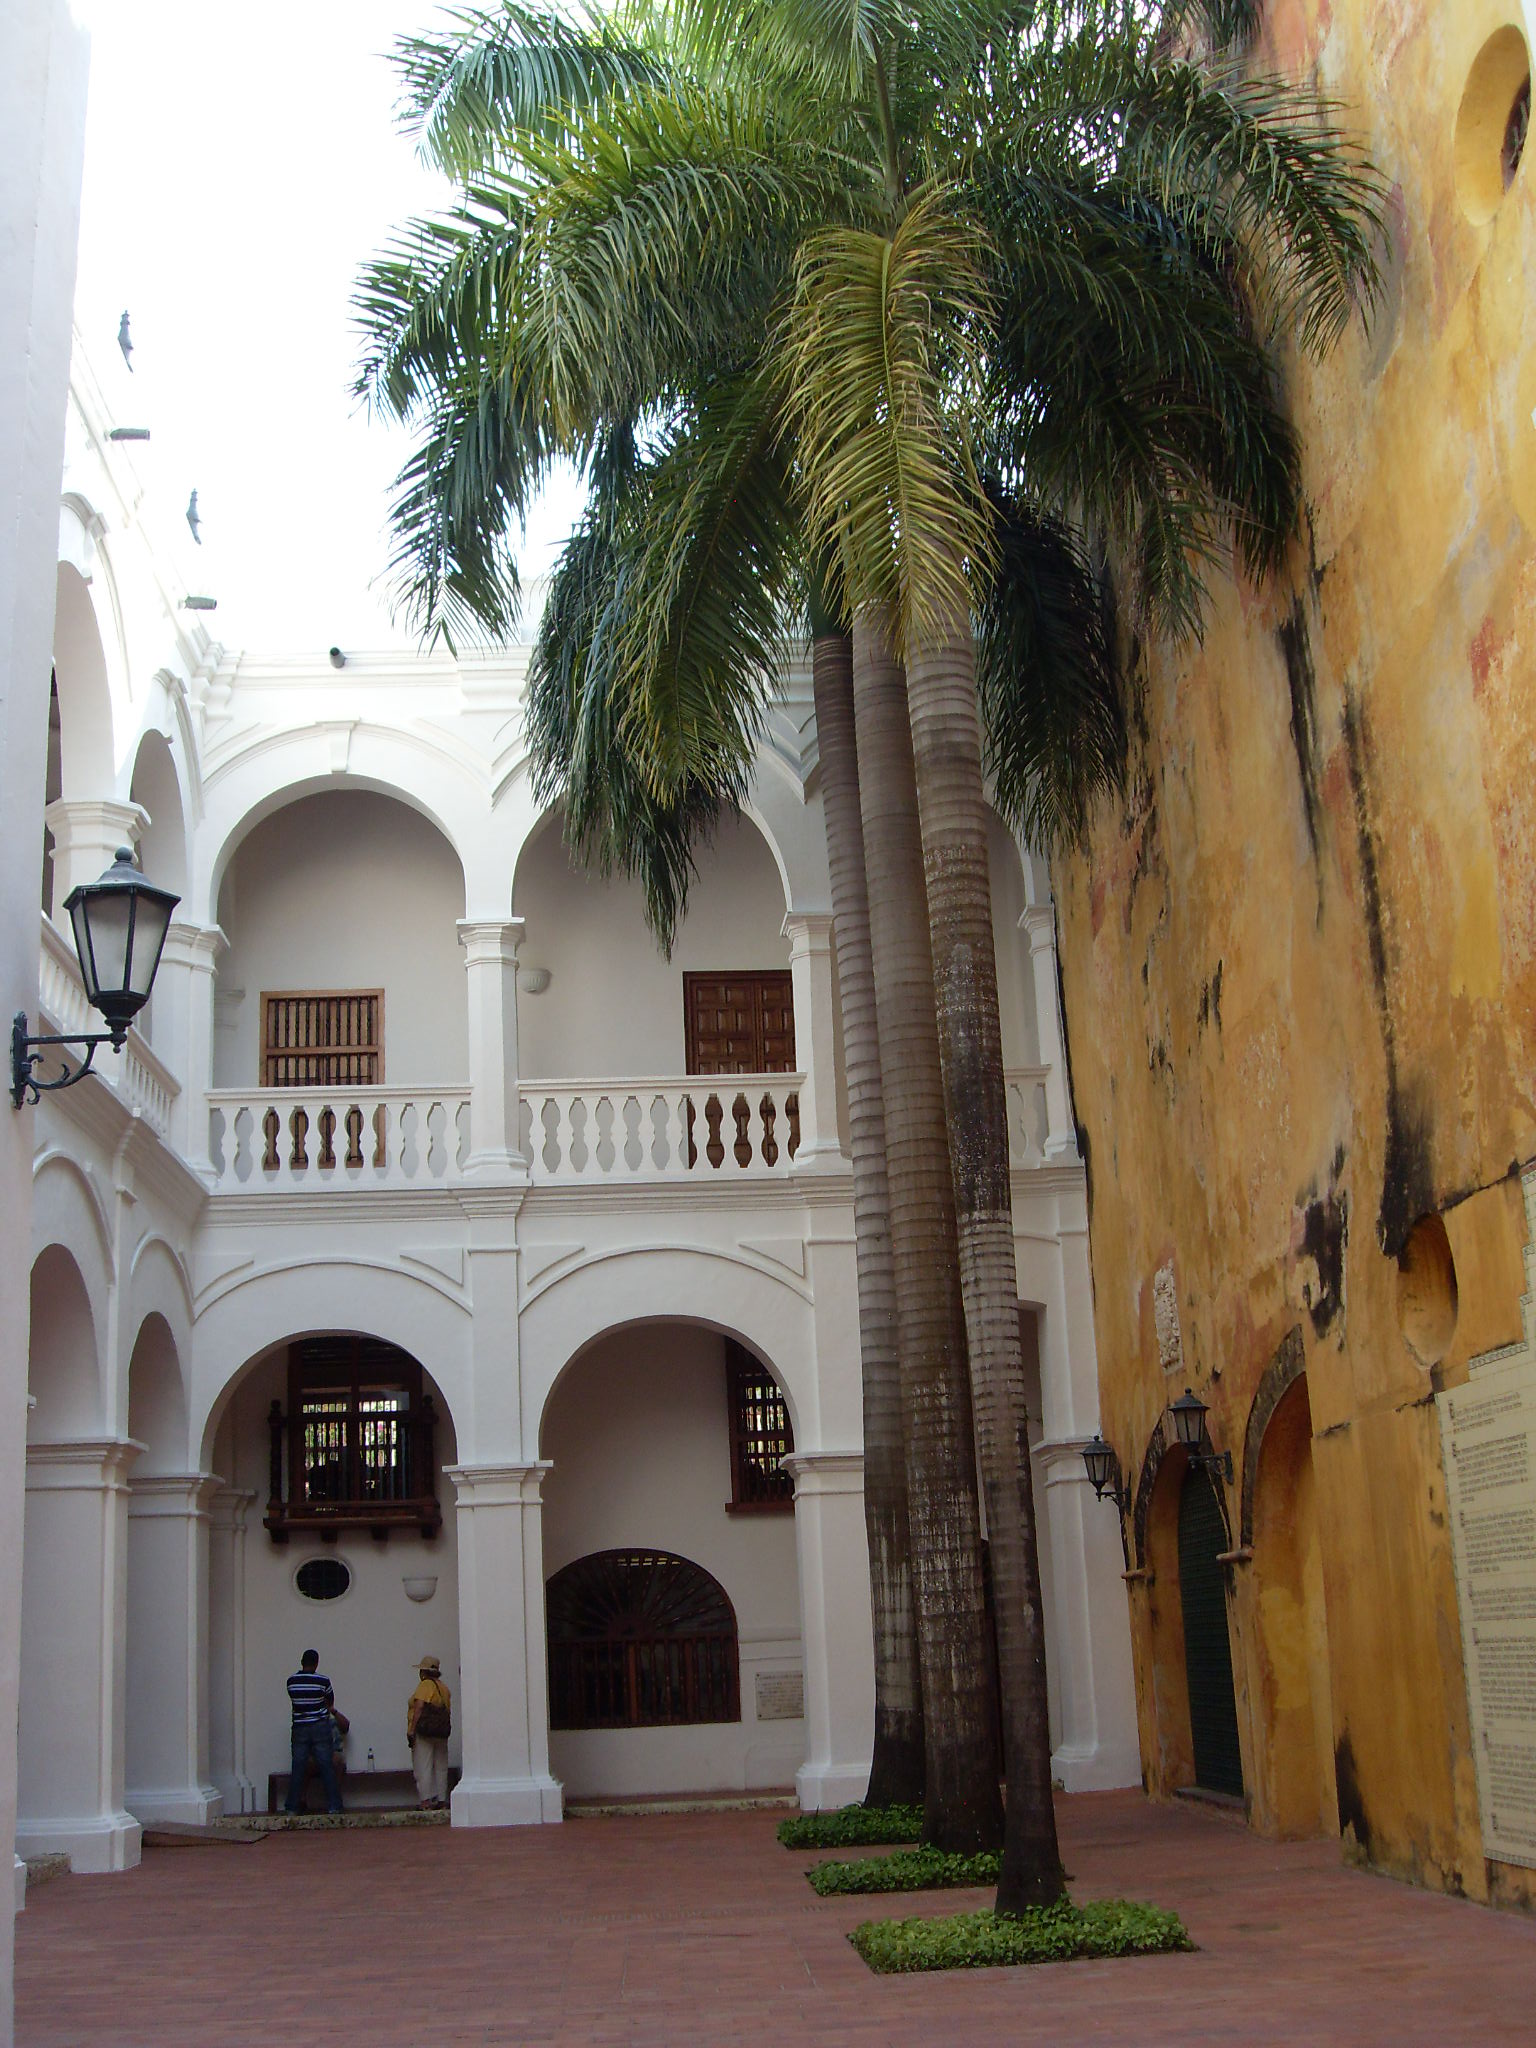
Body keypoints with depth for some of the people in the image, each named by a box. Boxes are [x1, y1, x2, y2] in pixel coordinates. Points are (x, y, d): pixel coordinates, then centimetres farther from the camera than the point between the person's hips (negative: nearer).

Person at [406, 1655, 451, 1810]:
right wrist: (444, 1730, 17)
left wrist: (411, 1731, -17)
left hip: (424, 1733, -8)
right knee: (441, 1768, 10)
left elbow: (419, 1708, -16)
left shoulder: (425, 1685, -7)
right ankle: (441, 1800, 10)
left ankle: (426, 1801, -13)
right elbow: (448, 1711, 13)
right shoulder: (444, 1688, 15)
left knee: (423, 1768, -7)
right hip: (442, 1734, 8)